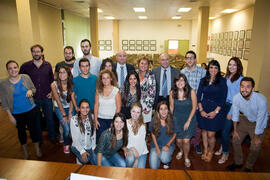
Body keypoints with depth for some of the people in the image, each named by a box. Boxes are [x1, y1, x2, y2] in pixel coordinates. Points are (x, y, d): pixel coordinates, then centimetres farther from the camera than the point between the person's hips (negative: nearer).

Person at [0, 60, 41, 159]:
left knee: (33, 129, 11)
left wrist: (30, 91, -17)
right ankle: (25, 151, 39)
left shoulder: (26, 77, -7)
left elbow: (34, 88, 7)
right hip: (17, 113, 0)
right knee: (21, 131, 17)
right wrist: (10, 116, -8)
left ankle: (37, 149, 32)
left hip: (31, 110, 0)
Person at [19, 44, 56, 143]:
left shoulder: (48, 65, 1)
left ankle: (52, 137, 31)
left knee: (50, 118, 11)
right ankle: (38, 139, 34)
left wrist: (51, 91, 1)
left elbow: (52, 79, 10)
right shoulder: (25, 66, -4)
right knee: (36, 120, 15)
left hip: (46, 98, 1)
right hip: (33, 98, -1)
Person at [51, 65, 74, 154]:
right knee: (66, 128, -15)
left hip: (69, 108, 2)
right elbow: (58, 101, -12)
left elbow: (71, 100, -5)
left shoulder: (71, 84, -9)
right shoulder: (54, 85, -15)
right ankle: (66, 145, 15)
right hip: (59, 108, -1)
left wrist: (70, 113, -14)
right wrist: (64, 115, -12)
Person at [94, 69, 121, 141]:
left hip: (112, 119, -2)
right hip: (100, 119, 2)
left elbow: (118, 107, -5)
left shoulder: (116, 90, -5)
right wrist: (95, 119, 0)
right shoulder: (98, 91, 4)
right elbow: (96, 105, 5)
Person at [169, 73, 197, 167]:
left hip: (189, 118, -2)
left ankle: (186, 158, 25)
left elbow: (194, 107, -7)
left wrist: (188, 121, -8)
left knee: (186, 141, -5)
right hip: (177, 119, 2)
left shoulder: (191, 92, -14)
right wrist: (171, 119, 7)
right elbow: (171, 107, 4)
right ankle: (181, 151, 43)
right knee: (178, 140, 6)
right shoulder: (172, 93, -8)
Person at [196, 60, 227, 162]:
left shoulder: (222, 81, -3)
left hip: (216, 110, -3)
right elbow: (198, 96, 4)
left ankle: (211, 151, 27)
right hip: (203, 109, 3)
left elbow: (223, 98, -6)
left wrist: (216, 111, -12)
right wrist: (201, 110, -6)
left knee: (211, 134, -1)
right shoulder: (203, 80, 5)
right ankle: (205, 150, 33)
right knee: (204, 130, 12)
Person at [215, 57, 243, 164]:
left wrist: (231, 112, -12)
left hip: (233, 107, -5)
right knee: (222, 128, 13)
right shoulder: (226, 77, 7)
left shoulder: (240, 79, -12)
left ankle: (225, 154, 19)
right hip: (224, 105, 5)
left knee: (225, 131, 0)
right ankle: (222, 147, 35)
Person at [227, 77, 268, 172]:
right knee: (235, 140, 6)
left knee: (255, 147, -1)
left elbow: (260, 121, -24)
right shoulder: (236, 98, -24)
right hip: (245, 120, 4)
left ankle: (248, 167, 26)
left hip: (258, 124, -3)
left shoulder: (261, 100, -36)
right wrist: (235, 130, 3)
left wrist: (256, 138, -12)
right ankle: (238, 163, 30)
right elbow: (235, 114, -7)